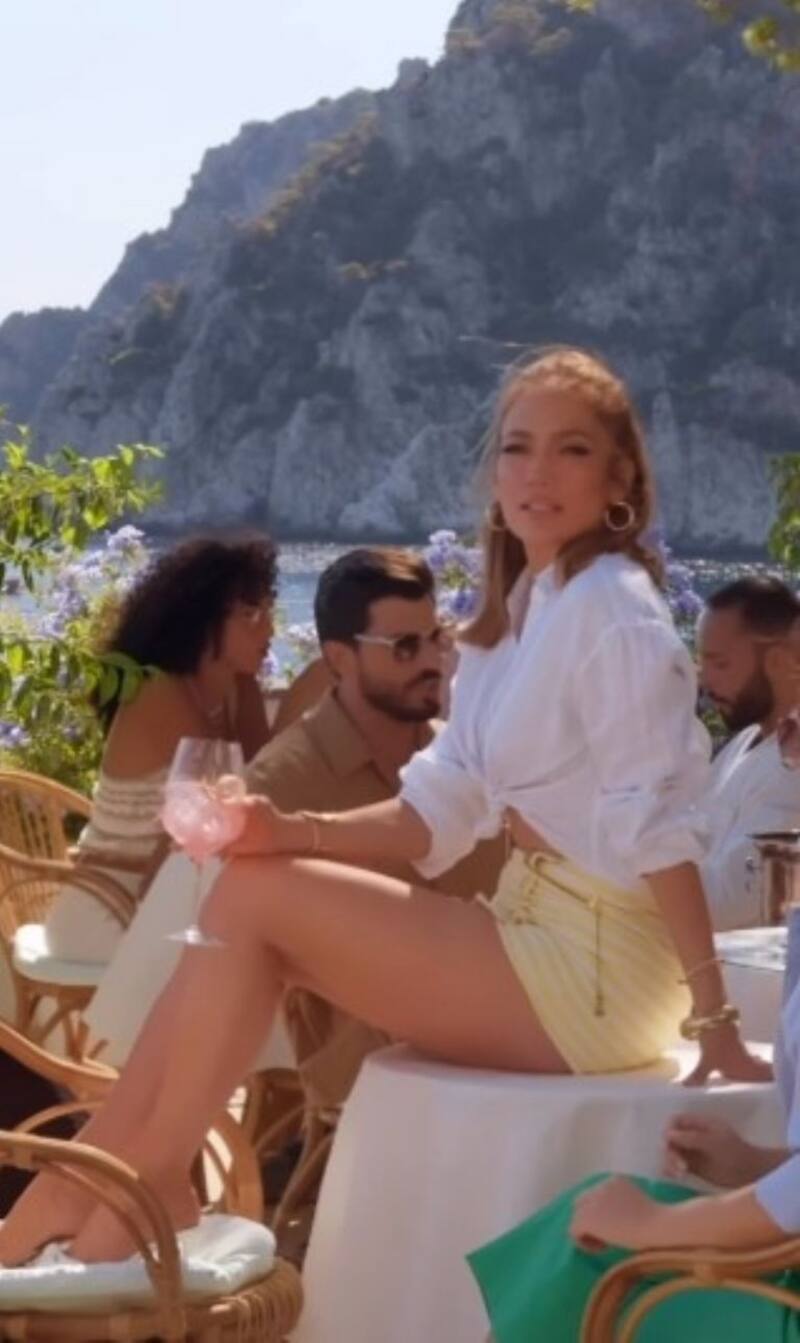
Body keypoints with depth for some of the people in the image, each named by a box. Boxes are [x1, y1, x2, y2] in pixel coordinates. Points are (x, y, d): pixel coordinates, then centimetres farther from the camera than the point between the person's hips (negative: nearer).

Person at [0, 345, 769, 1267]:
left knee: (253, 898, -11)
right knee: (248, 887, 2)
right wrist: (291, 831, -5)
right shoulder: (517, 614, 14)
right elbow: (436, 813, 11)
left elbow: (656, 821, -20)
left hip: (592, 971, -9)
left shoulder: (610, 607, -14)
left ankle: (142, 1187, 1)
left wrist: (711, 1013, -22)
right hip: (538, 936, 9)